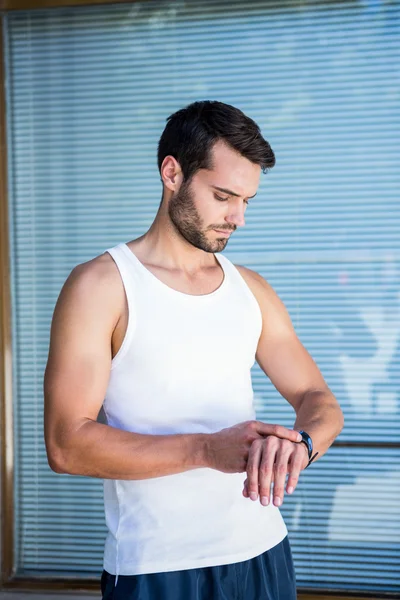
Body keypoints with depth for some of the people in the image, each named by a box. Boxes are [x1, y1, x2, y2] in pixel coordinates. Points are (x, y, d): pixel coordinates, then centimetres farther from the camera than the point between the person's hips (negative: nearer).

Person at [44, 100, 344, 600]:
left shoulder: (252, 291, 9)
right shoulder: (100, 286, -7)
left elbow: (319, 400, 7)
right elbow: (66, 444, -15)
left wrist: (300, 443, -17)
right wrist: (206, 449, -24)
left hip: (262, 556, 5)